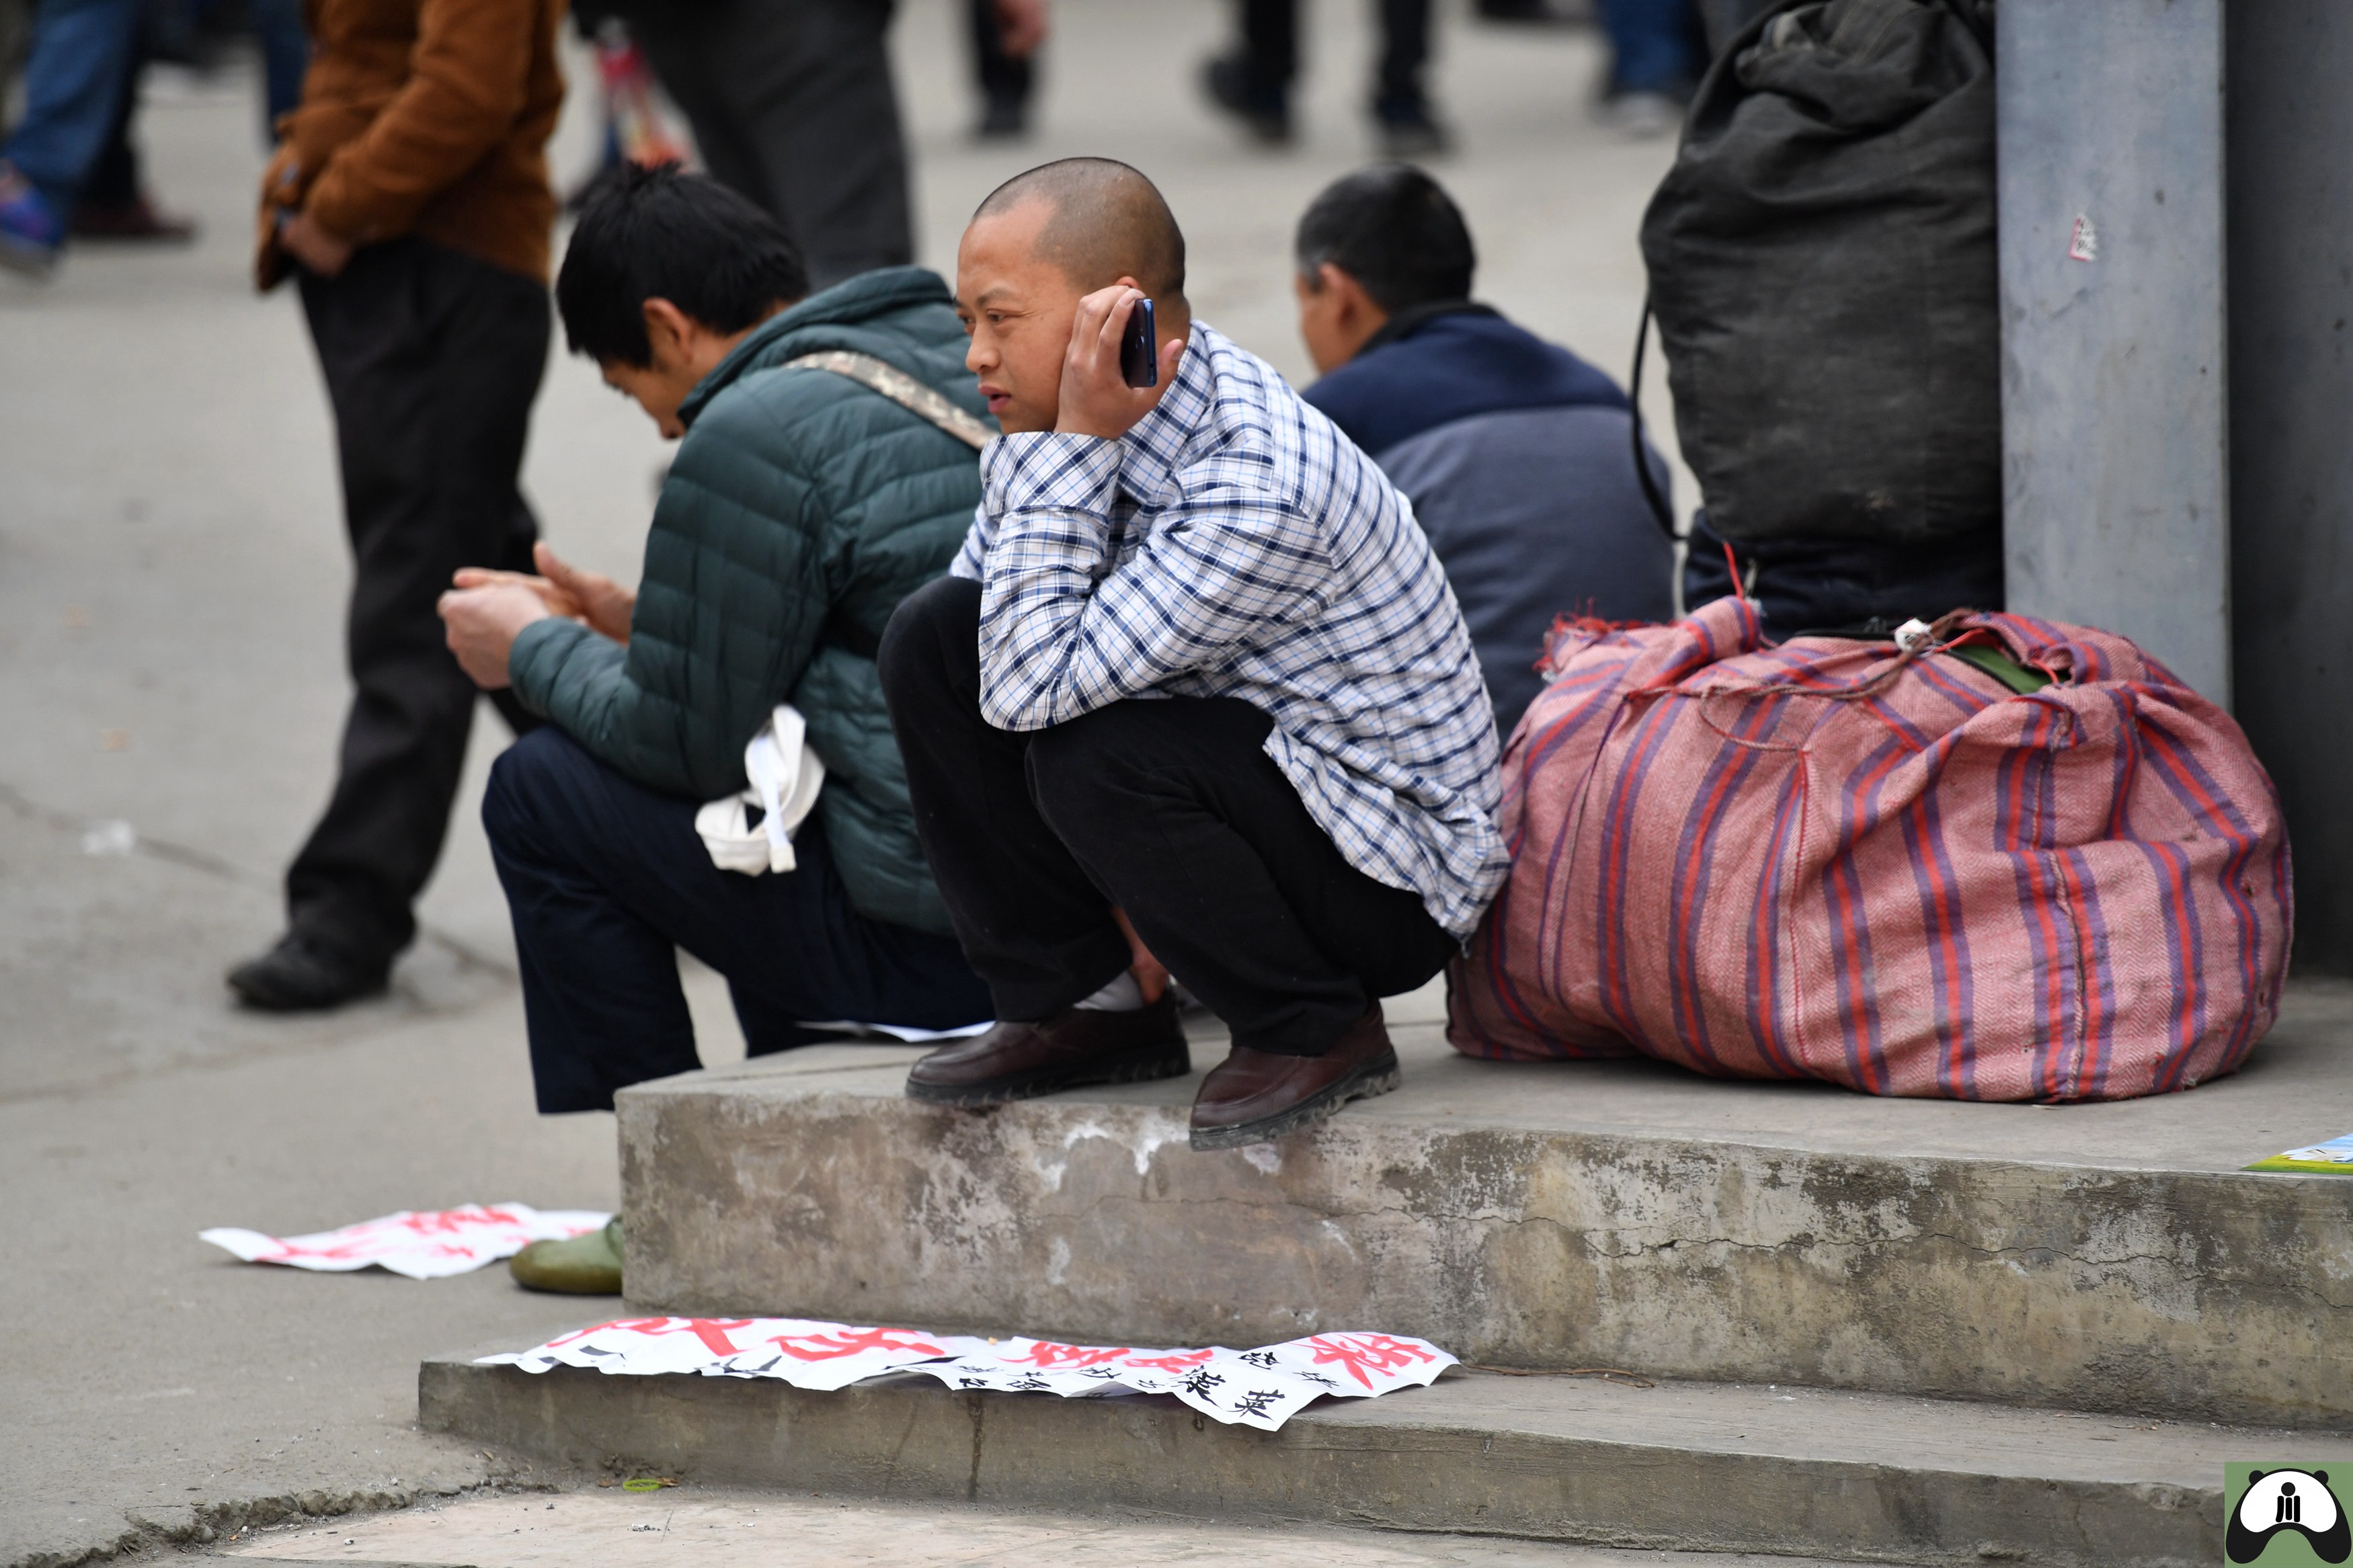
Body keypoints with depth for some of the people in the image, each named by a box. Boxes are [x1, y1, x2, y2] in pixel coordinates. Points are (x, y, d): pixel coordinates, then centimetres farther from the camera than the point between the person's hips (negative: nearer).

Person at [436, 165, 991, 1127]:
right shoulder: (959, 356, 15)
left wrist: (534, 651, 11)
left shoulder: (753, 435, -12)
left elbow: (684, 747, -7)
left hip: (935, 954, -9)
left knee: (542, 794, 6)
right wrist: (643, 625, 29)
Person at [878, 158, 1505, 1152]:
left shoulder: (1261, 488, -31)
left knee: (1093, 758, -34)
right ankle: (1087, 1006, 5)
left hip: (1398, 886, -8)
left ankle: (1316, 1031, -9)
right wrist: (1111, 878, -7)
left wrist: (1074, 445, -30)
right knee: (934, 637, -4)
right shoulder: (1111, 420, -5)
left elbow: (1031, 688, -33)